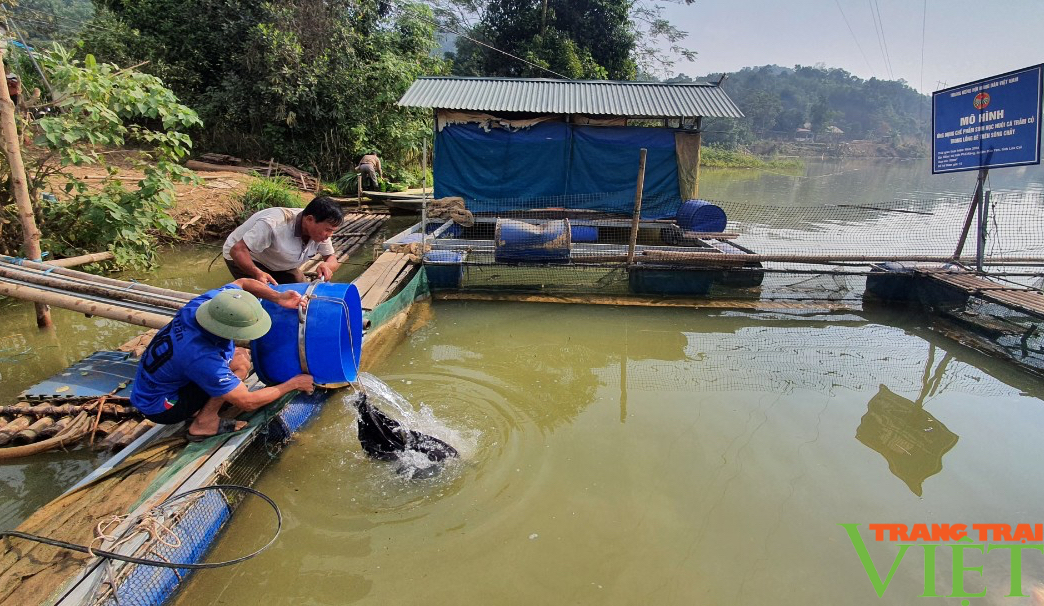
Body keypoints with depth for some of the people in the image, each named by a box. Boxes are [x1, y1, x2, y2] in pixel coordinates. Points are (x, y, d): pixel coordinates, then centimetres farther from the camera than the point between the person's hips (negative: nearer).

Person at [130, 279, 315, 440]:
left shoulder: (205, 302, -21)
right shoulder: (201, 358, -38)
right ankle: (204, 423, -8)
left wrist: (278, 297, -17)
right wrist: (294, 383, -18)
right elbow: (248, 402, -28)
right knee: (239, 362, -20)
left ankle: (195, 408, 7)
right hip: (159, 407, -8)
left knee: (240, 352, 4)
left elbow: (242, 282, 0)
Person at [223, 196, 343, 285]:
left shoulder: (320, 230, -20)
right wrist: (257, 273, -56)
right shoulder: (274, 224, -39)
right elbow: (237, 250, -37)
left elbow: (332, 258, -11)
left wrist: (327, 265, -37)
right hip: (246, 258, -6)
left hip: (278, 265, 6)